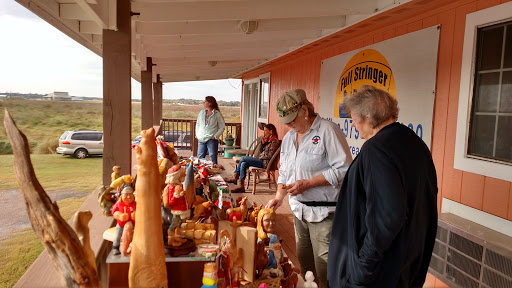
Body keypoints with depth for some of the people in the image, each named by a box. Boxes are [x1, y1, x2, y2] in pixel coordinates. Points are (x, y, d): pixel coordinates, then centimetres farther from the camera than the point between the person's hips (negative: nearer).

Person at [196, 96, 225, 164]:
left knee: (213, 159, -2)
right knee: (199, 158, 8)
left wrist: (215, 136, -10)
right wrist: (197, 134, 9)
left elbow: (222, 127, -2)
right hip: (201, 139, 5)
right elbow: (197, 124, 20)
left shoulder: (217, 114, -3)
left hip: (212, 140, -5)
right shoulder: (202, 112, 11)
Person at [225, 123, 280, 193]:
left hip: (266, 162, -9)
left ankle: (235, 177, -3)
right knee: (243, 164, -8)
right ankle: (241, 185, -9)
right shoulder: (267, 140, 19)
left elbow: (270, 155, -15)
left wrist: (260, 156, -5)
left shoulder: (275, 141, -8)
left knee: (243, 158, -15)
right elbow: (260, 151, 18)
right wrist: (262, 143, 5)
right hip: (261, 160, 9)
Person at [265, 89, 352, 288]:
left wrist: (307, 183, -20)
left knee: (324, 263, -3)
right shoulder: (289, 137, 11)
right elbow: (284, 171, 20)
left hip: (323, 211, -7)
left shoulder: (328, 131, -13)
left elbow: (343, 169, -18)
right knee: (303, 258, 18)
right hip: (299, 209, 8)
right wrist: (279, 196, 5)